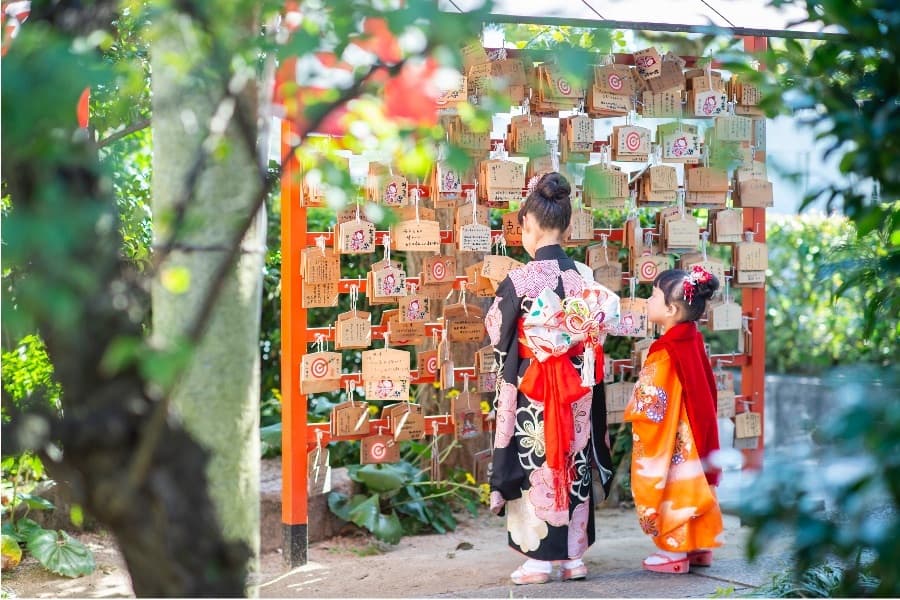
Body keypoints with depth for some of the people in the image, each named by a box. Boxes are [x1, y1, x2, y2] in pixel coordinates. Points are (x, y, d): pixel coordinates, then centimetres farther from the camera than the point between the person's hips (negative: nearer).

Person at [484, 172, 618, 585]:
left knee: (535, 466, 5)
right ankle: (575, 557, 18)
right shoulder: (586, 277, -2)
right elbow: (597, 336, 5)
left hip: (531, 390, -4)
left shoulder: (519, 280, -14)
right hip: (578, 389, 4)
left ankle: (539, 559, 9)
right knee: (574, 464, 12)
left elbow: (498, 336, -3)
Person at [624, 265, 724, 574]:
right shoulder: (693, 341, 4)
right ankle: (700, 547, 23)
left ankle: (675, 552, 8)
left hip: (671, 440, -8)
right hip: (692, 433, 9)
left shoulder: (667, 352, -21)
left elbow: (650, 404, -18)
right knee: (690, 483, 15)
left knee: (672, 485, 1)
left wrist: (632, 410, 0)